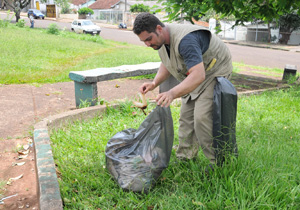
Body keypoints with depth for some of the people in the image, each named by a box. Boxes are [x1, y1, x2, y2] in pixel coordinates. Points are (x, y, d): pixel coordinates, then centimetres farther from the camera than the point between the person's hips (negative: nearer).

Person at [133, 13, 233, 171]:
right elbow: (166, 65, 9)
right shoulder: (161, 39, -6)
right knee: (186, 115, 7)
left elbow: (198, 75, -46)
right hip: (195, 75, 9)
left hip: (215, 72, -9)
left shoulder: (185, 40, -37)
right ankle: (185, 158, 19)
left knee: (202, 117, -19)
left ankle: (218, 161, -3)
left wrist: (172, 93, -58)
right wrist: (154, 83, -9)